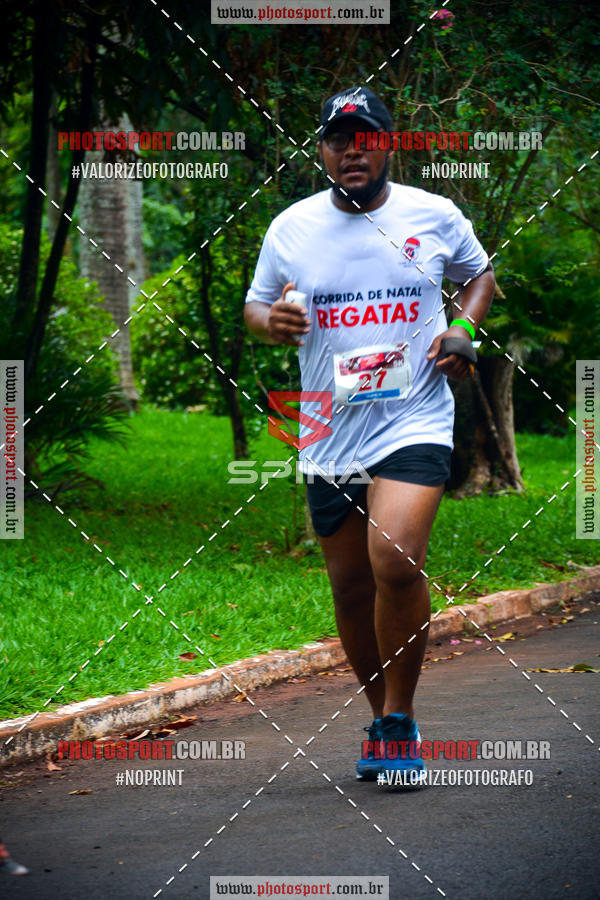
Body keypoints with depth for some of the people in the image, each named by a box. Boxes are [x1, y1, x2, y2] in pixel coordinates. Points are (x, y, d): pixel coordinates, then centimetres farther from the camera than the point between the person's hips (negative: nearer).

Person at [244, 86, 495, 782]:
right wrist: (270, 322, -7)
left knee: (395, 560, -23)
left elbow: (478, 273, 19)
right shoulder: (290, 229, 5)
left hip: (415, 420, -3)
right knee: (350, 587, 8)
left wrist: (463, 328, 0)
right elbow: (255, 307, 16)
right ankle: (384, 719, 29)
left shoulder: (435, 216, 2)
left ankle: (399, 716, -6)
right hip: (329, 435, 3)